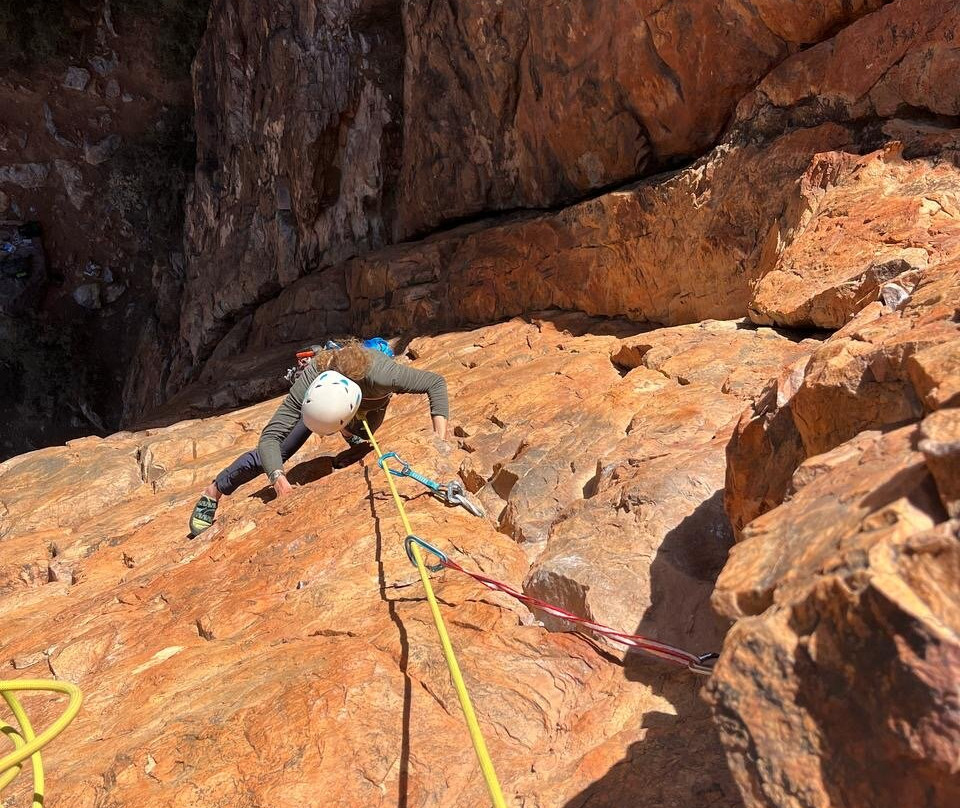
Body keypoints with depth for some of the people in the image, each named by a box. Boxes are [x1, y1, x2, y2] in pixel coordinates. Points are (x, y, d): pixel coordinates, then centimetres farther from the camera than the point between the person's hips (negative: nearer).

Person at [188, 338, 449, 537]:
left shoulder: (380, 373, -50)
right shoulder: (307, 384, -45)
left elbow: (436, 383, -38)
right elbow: (270, 436, -43)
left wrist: (439, 436, -48)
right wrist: (277, 476, -60)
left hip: (372, 403, 1)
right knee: (270, 455, -6)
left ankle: (352, 436, 50)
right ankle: (213, 493, 14)